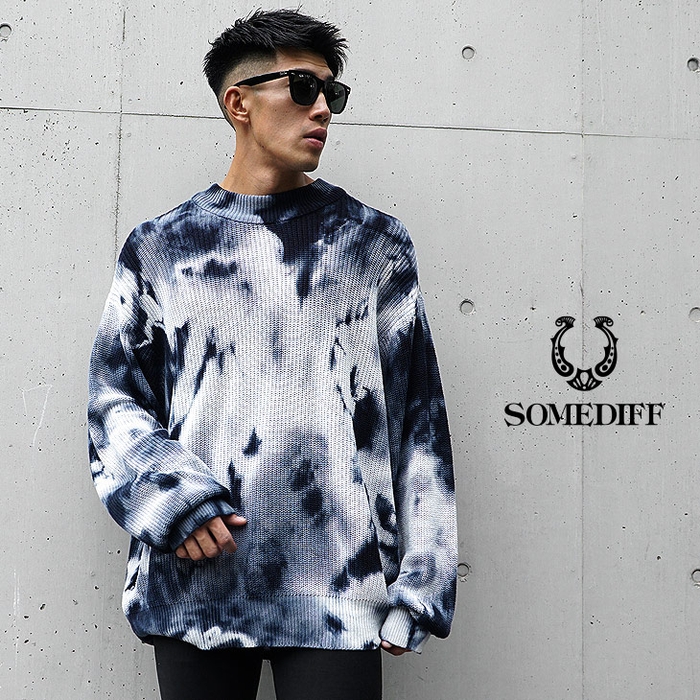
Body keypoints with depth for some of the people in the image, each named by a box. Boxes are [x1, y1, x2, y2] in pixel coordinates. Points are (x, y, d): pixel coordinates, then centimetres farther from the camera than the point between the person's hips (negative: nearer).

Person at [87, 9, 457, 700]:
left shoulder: (374, 244, 9)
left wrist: (419, 583, 0)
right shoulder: (160, 248, 11)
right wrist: (167, 494, -10)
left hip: (338, 591, -1)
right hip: (191, 583, 1)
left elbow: (418, 413, 7)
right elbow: (114, 398, 9)